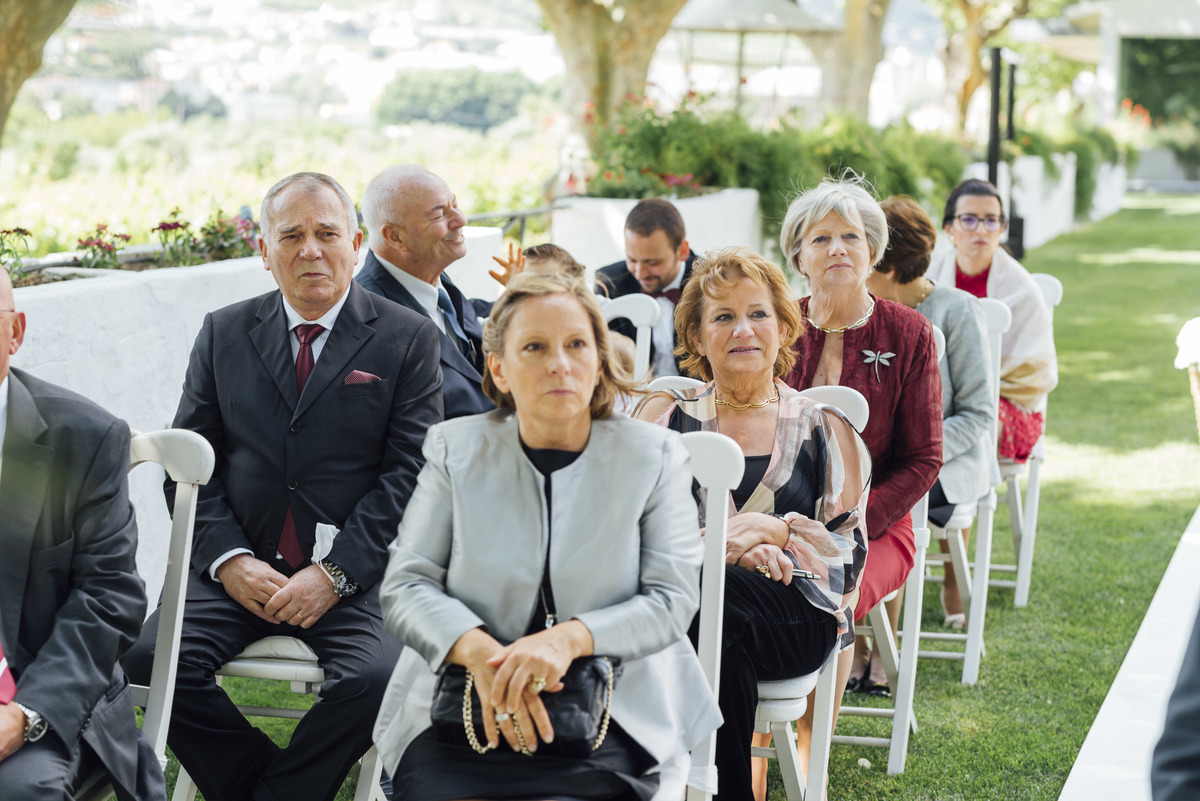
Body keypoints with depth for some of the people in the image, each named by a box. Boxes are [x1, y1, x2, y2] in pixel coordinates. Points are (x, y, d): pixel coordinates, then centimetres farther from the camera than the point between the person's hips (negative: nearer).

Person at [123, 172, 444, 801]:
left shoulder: (407, 339, 4)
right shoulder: (223, 334, 13)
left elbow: (410, 472, -3)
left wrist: (334, 573, -13)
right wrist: (230, 559, -7)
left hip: (354, 576, -2)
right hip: (240, 569, 3)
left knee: (378, 678, -30)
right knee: (150, 657, -22)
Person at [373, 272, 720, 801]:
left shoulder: (653, 456, 7)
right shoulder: (455, 450, 9)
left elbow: (672, 599, 0)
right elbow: (404, 587, 3)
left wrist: (569, 639, -18)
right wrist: (479, 651, -18)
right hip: (463, 714, 0)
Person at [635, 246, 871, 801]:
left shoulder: (825, 432, 17)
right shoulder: (667, 414, 18)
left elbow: (850, 557, 10)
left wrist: (776, 530, -10)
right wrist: (723, 543, -12)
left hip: (796, 617, 0)